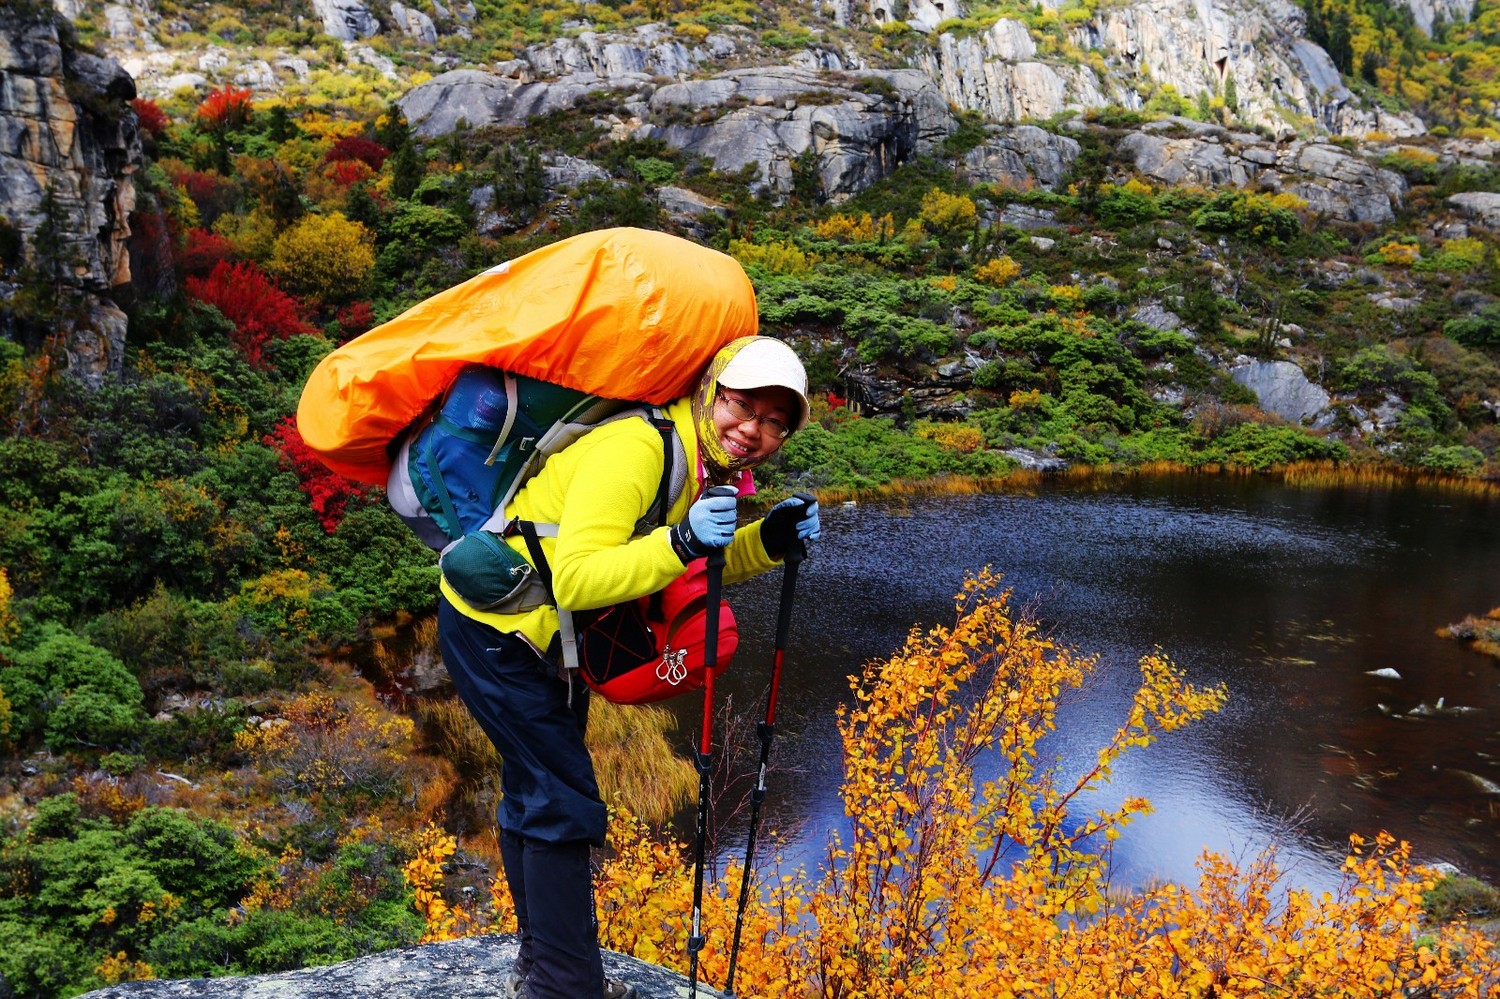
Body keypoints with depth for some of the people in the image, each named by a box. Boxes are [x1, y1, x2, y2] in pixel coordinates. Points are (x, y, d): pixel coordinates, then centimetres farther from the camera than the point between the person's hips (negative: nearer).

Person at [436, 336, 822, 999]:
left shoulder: (711, 466, -2)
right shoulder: (637, 450, -31)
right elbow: (573, 580, -38)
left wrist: (767, 541, -13)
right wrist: (681, 542, -48)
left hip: (547, 638, 10)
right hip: (495, 627, -10)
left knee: (533, 795, 20)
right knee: (564, 808, -9)